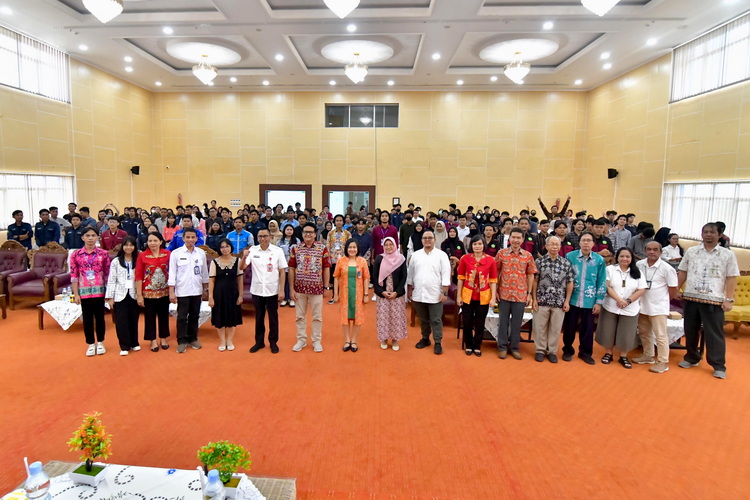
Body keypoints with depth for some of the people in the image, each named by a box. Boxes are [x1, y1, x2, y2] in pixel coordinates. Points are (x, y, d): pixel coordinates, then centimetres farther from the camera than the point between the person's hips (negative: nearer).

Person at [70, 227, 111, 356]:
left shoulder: (103, 254, -1)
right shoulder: (76, 255, 0)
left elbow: (107, 274, 2)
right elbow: (74, 275, 1)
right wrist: (76, 294, -2)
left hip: (99, 290, 0)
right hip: (84, 291, 1)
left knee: (100, 317, 8)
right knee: (87, 318, 8)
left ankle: (100, 343, 22)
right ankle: (91, 344, 21)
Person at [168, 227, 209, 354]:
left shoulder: (201, 253, 3)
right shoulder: (176, 253, -5)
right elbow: (172, 273, -5)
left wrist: (205, 288, 11)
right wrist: (171, 292, -8)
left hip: (196, 290, 3)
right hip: (182, 291, -3)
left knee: (194, 316, 12)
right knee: (182, 317, 2)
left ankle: (193, 338, 25)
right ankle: (181, 341, 12)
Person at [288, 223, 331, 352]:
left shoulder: (323, 248, -3)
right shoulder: (295, 248, 1)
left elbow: (326, 269, 0)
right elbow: (291, 269, 3)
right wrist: (291, 288, 0)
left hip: (317, 288, -1)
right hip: (299, 288, 1)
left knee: (317, 316, 9)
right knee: (300, 316, 12)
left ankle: (317, 341, 24)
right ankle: (301, 340, 27)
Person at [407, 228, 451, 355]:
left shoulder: (441, 255, -4)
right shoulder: (415, 255, 7)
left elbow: (446, 275, -7)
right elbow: (411, 274, 11)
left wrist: (444, 293, -12)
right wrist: (409, 290, 10)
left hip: (435, 295, -3)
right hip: (419, 294, 3)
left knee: (436, 320, 3)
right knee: (423, 319, 16)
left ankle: (438, 342, 13)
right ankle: (425, 339, 31)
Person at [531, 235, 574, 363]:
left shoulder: (566, 263, 4)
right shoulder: (539, 261, 0)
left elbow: (569, 283, 6)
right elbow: (535, 281, 1)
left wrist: (567, 301, 1)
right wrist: (534, 299, -3)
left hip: (559, 302, 1)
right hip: (542, 300, -1)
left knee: (556, 328, 9)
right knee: (540, 327, 6)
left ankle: (552, 351, 22)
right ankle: (540, 350, 20)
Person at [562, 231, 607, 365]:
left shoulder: (599, 260, -2)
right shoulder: (570, 256, -5)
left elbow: (602, 282, 2)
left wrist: (599, 302, 0)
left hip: (589, 301, 1)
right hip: (572, 299, -1)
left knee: (587, 328, 12)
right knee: (569, 327, 10)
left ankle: (585, 352, 29)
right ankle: (568, 350, 27)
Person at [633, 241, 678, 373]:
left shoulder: (667, 268, -13)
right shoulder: (639, 265, -2)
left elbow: (673, 288, -5)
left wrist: (663, 300, 3)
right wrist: (640, 298, 7)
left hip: (659, 307, -5)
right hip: (643, 306, 5)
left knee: (660, 335, 0)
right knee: (644, 332, 17)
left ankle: (663, 362, 10)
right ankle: (648, 356, 33)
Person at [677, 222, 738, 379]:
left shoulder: (728, 254, 2)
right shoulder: (691, 251, 8)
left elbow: (731, 278, -1)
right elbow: (682, 272, 12)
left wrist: (729, 299, -7)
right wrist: (676, 289, 5)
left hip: (714, 300, -3)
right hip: (691, 297, 3)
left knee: (715, 333, 0)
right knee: (690, 330, 11)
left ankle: (719, 366, 9)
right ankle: (691, 358, 26)